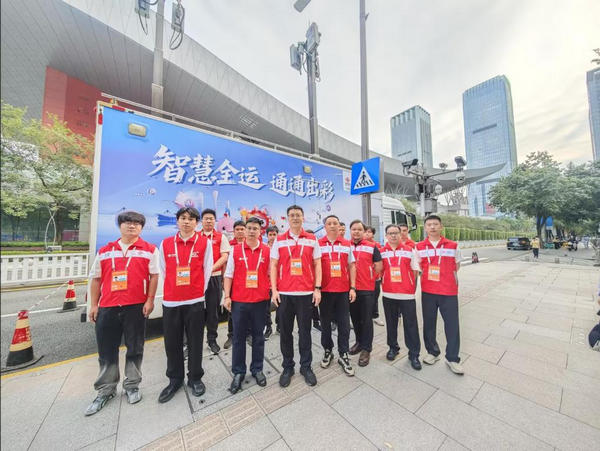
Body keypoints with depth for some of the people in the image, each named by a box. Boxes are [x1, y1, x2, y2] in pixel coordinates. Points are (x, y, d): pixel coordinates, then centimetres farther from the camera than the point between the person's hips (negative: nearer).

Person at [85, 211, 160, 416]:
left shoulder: (149, 250, -1)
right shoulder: (104, 251, 11)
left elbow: (154, 275, -5)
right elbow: (96, 278, 13)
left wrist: (150, 300, -10)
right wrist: (94, 304, 8)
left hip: (136, 306, -3)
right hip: (107, 307, 3)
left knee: (134, 349, 9)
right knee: (106, 350, 13)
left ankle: (132, 386, 28)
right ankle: (105, 390, 31)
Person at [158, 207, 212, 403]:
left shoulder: (205, 242, -3)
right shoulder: (165, 244, 4)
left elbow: (207, 269, 0)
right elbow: (163, 271, 10)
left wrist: (198, 291, 3)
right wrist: (172, 291, 8)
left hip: (195, 301, -2)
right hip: (170, 301, 2)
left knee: (195, 342, 10)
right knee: (172, 343, 13)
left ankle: (195, 378, 31)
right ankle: (175, 380, 35)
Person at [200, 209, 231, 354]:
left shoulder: (221, 237, 4)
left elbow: (224, 256, -3)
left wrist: (211, 268, -15)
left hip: (215, 277, -1)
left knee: (213, 308, 7)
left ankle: (212, 339, 23)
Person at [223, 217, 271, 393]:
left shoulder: (267, 250, -1)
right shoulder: (235, 250, 0)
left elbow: (271, 274, 6)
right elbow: (229, 275, 2)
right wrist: (227, 296, -2)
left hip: (260, 300, 0)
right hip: (238, 300, 0)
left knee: (258, 336, 15)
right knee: (238, 337, 13)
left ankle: (257, 369, 34)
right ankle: (238, 372, 32)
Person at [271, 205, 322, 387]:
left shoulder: (312, 239, 3)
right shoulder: (279, 240, 3)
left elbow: (317, 265, 3)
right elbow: (273, 266, 3)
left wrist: (317, 288, -3)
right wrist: (274, 290, -4)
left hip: (306, 293, 0)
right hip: (284, 293, 1)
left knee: (305, 331, 12)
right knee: (285, 332, 12)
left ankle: (306, 367, 32)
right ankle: (287, 367, 32)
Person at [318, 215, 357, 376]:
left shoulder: (347, 244, 5)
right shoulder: (318, 244, -1)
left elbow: (351, 266, 8)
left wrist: (353, 288, 2)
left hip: (343, 290, 2)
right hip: (325, 290, -1)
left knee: (344, 324, 8)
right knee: (325, 323, 13)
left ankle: (343, 355, 26)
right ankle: (328, 351, 33)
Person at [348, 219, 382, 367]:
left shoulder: (372, 247, -1)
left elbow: (379, 267, 2)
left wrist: (369, 278, 4)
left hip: (367, 289, -2)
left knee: (366, 319, 5)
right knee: (355, 318, 16)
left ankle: (366, 349, 20)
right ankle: (359, 342, 36)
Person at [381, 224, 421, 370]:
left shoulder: (410, 249, 1)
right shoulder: (382, 252, 1)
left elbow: (415, 270, 5)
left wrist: (409, 284, 0)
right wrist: (384, 282, -1)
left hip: (407, 294, -1)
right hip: (388, 294, 1)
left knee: (411, 325, 6)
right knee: (391, 323, 15)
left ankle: (414, 354, 24)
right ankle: (393, 347, 35)